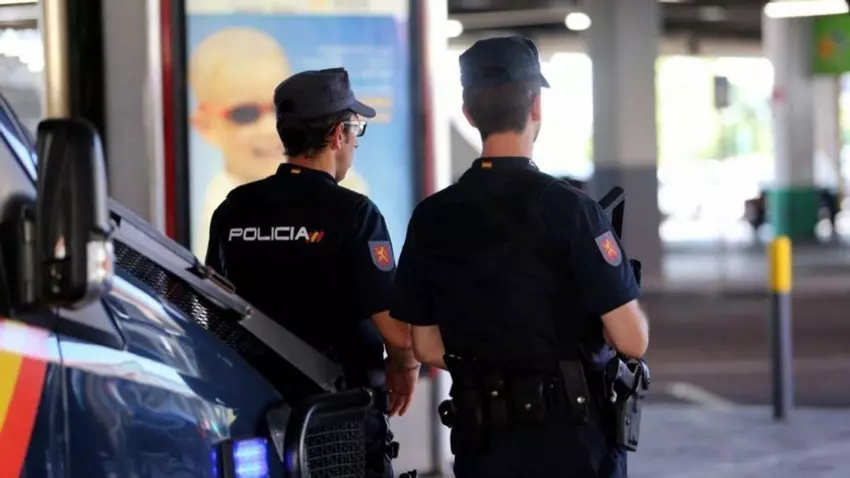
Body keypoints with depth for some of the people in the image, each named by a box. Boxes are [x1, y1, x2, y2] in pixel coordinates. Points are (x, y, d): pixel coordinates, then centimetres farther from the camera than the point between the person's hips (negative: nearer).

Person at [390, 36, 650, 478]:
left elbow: (427, 348, 7)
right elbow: (631, 340, -13)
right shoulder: (569, 209, -12)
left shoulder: (431, 219, 1)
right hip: (570, 440, -4)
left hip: (481, 441, 4)